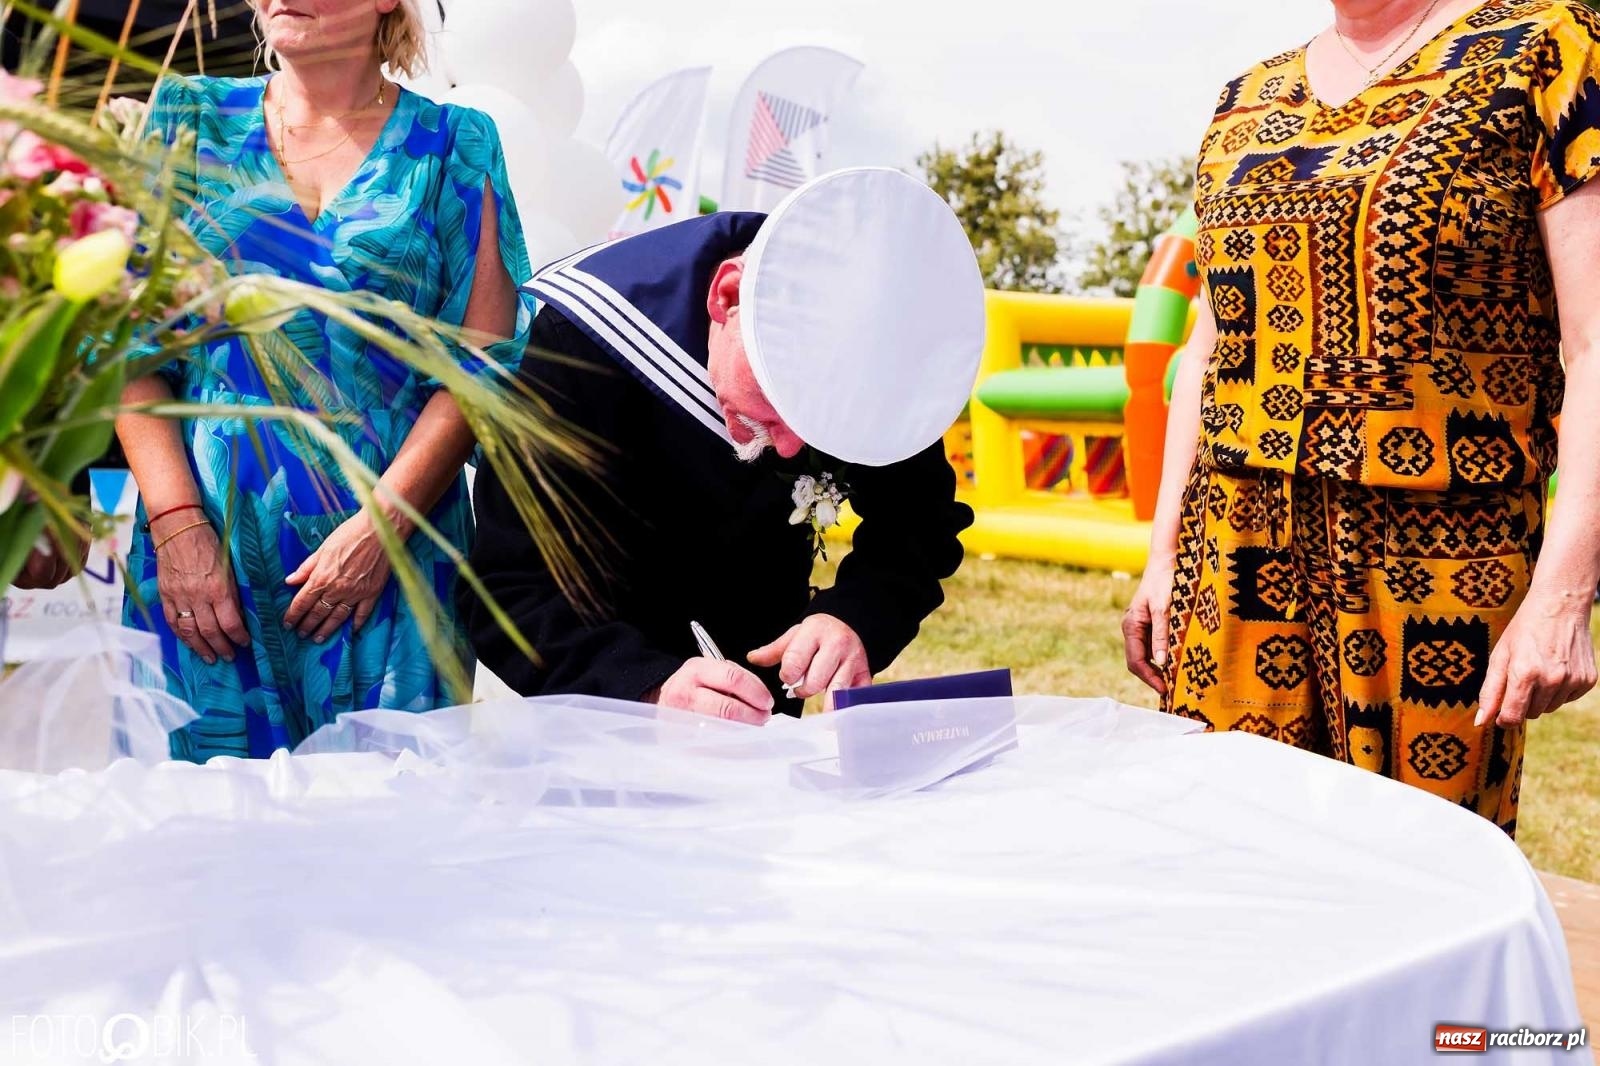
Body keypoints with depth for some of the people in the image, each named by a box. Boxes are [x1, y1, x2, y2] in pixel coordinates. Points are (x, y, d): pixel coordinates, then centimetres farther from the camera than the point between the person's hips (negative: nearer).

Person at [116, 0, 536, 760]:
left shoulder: (455, 145, 5)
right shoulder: (189, 118, 9)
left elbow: (484, 363, -2)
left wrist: (381, 525, -12)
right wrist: (176, 521, -8)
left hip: (392, 555, -1)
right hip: (205, 546, 2)